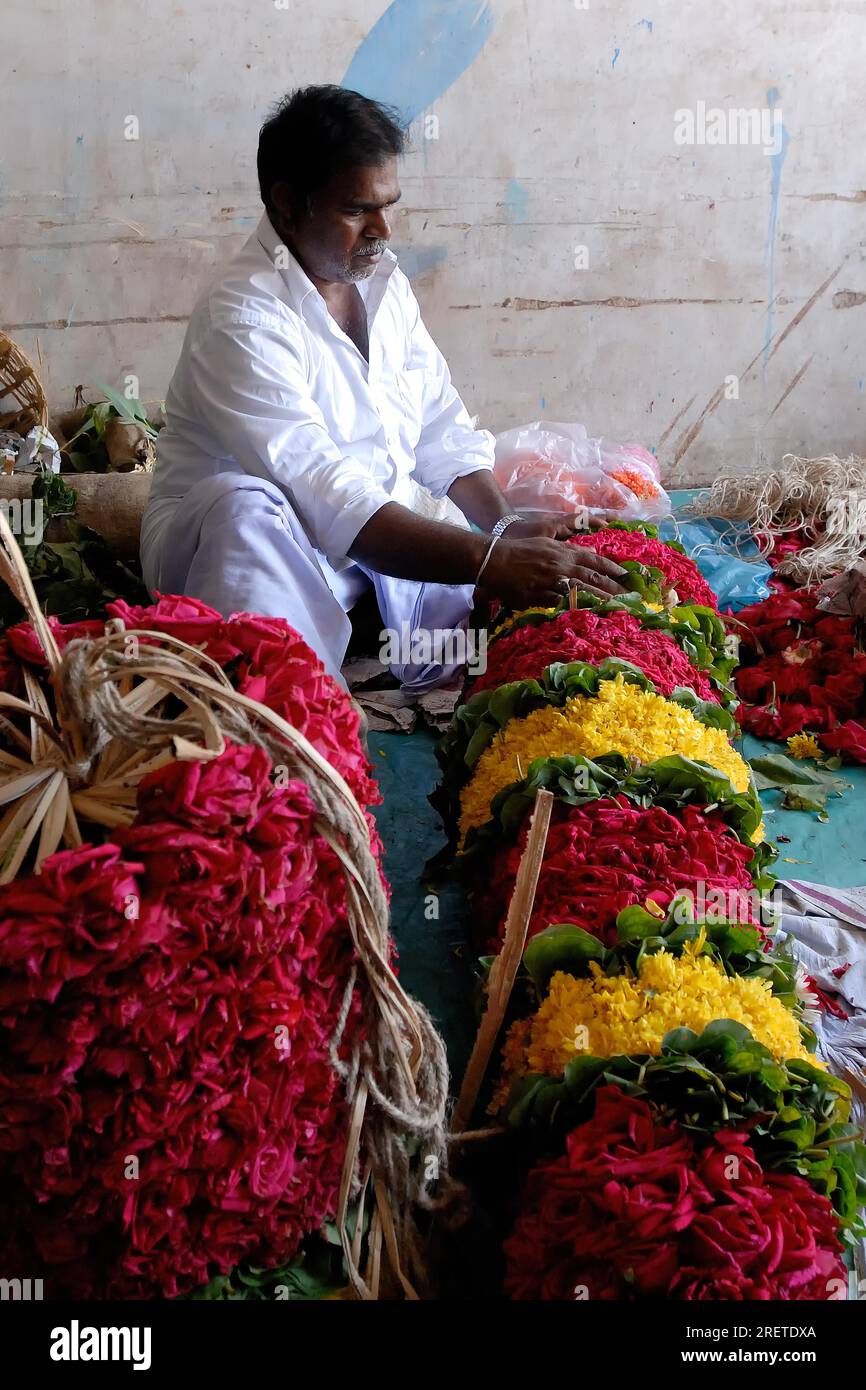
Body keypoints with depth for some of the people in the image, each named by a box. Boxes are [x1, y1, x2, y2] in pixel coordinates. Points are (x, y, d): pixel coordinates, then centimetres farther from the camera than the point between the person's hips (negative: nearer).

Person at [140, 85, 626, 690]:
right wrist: (488, 562, -38)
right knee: (244, 503, -41)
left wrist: (505, 526, -10)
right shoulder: (240, 319, -21)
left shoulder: (383, 279, 5)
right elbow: (326, 495, -32)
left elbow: (443, 428, 9)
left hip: (383, 539, 6)